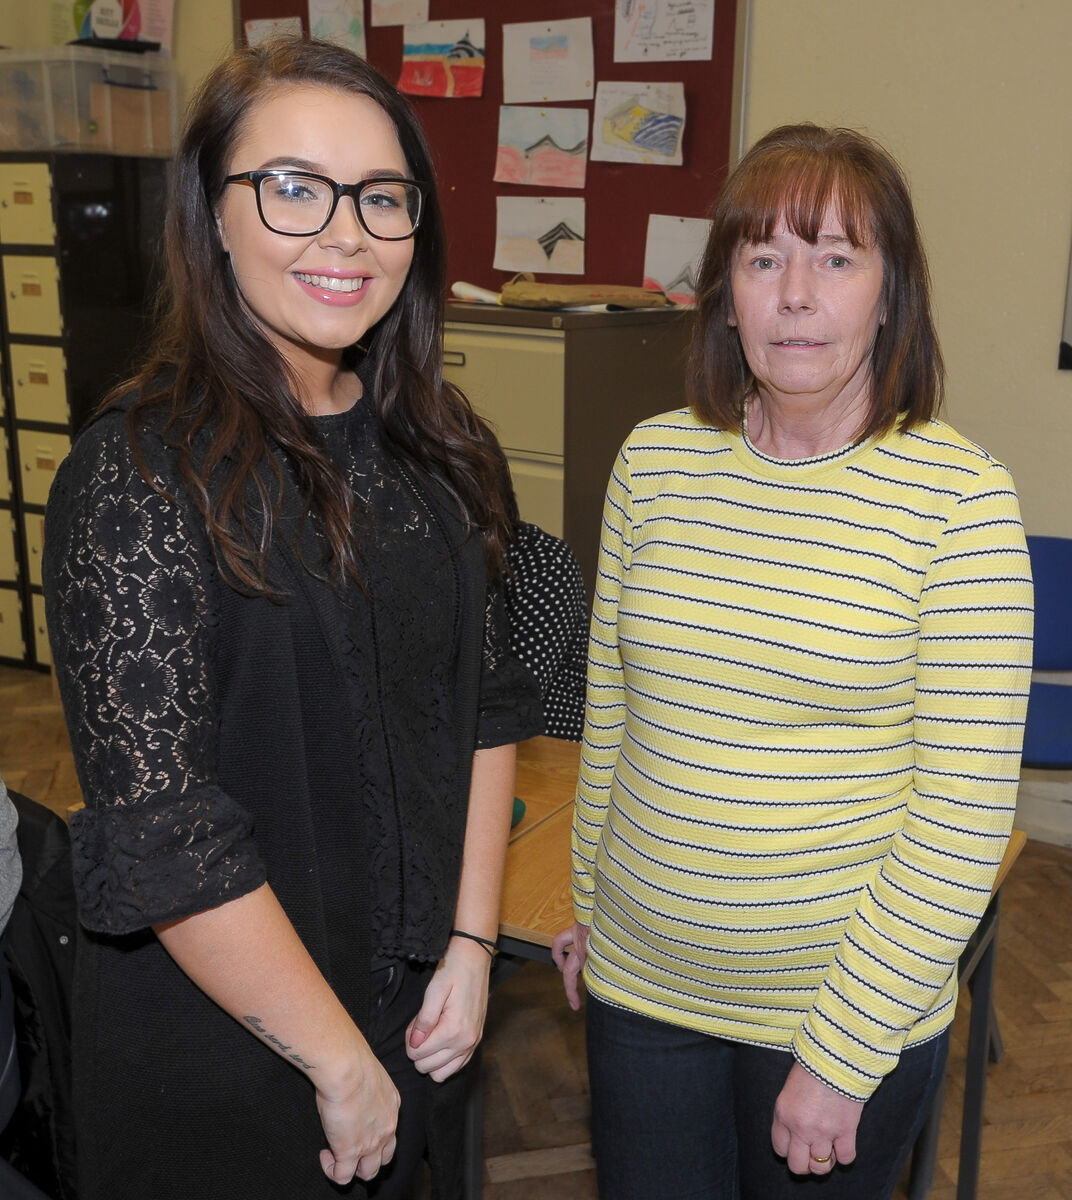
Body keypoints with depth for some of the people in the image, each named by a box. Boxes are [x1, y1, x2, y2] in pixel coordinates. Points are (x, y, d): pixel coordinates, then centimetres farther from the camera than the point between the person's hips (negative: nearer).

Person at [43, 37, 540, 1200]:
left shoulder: (435, 446, 0)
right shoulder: (142, 471, -20)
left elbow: (484, 703, 5)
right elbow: (159, 832, -22)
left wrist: (470, 943, -1)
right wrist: (339, 1060, -15)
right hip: (218, 1046, -5)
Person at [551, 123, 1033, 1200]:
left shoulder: (959, 496, -14)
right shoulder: (654, 461, -3)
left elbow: (965, 815, -14)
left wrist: (840, 1055, -13)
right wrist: (591, 897, 14)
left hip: (860, 1004, -2)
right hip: (643, 988, 3)